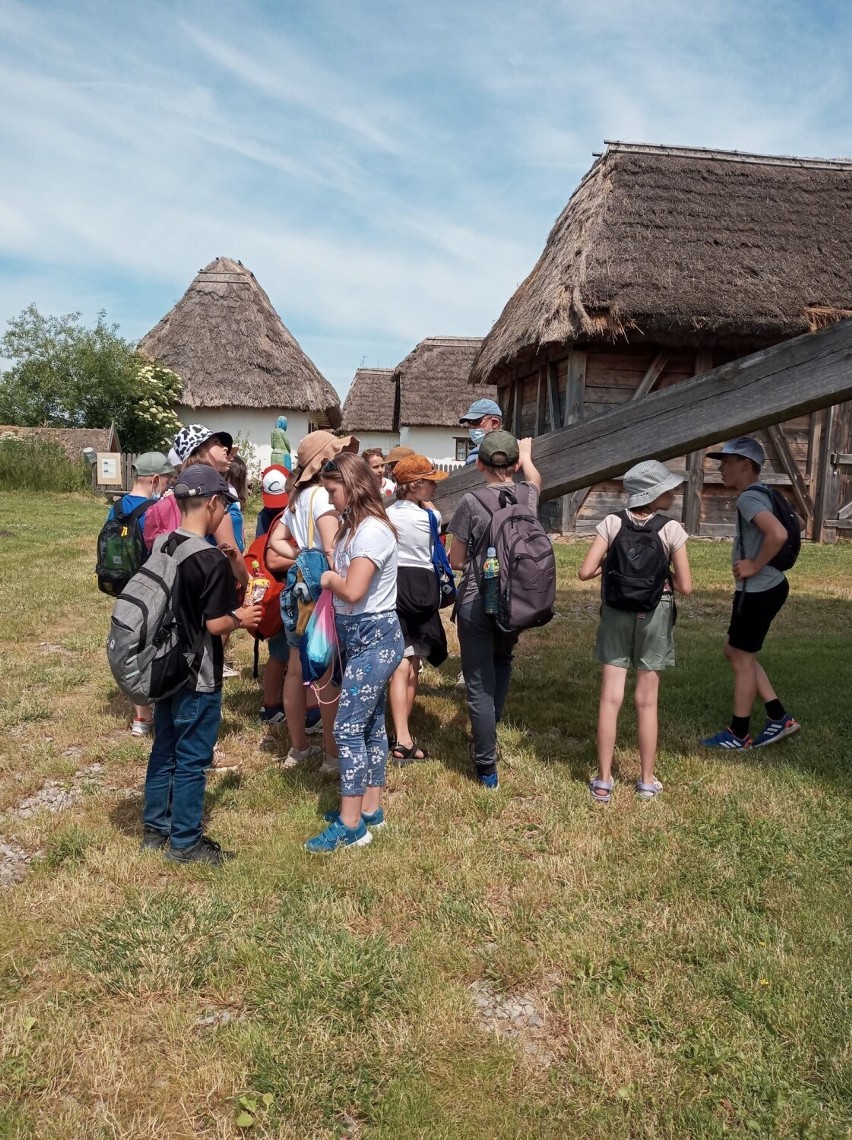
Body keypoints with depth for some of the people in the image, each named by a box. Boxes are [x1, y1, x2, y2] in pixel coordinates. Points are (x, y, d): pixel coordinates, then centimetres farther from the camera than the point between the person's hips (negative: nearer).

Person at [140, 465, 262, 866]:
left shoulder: (161, 549, 2)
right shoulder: (214, 561, -22)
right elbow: (216, 624, -20)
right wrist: (240, 618, 0)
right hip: (198, 677, -8)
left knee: (164, 749, 19)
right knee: (192, 759, 5)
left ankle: (156, 829, 32)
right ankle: (185, 843, 18)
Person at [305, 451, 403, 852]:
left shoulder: (372, 531, -20)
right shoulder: (353, 526, 12)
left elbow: (352, 591, -27)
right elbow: (343, 576, 10)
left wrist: (329, 578, -9)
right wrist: (329, 576, -9)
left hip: (374, 638, -10)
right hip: (360, 638, 10)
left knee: (348, 726, -8)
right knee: (371, 724, 15)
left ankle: (350, 825, 1)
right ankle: (370, 809, 26)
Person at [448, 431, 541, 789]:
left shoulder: (472, 502, -15)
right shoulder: (528, 496, -4)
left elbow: (456, 561, -7)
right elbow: (535, 479, 23)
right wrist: (526, 456, 42)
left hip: (476, 603, -4)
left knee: (480, 684, 3)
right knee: (502, 662, 30)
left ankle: (487, 766, 11)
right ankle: (489, 729, 36)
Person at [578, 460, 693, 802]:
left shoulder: (612, 523, -7)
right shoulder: (671, 529, -11)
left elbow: (585, 572, -11)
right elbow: (685, 586, -11)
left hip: (616, 611, 1)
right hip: (654, 614, -1)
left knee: (610, 699, 6)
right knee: (647, 702, 10)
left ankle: (603, 782, 12)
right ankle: (647, 781, 23)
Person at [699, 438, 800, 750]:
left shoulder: (749, 497, -19)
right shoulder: (759, 494, 13)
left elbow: (778, 534, -34)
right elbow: (774, 531, 25)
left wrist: (755, 566, -21)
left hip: (758, 591, -10)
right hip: (765, 588, 10)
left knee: (742, 658, 2)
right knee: (734, 652, 18)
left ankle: (737, 735, 15)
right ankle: (779, 718, 22)